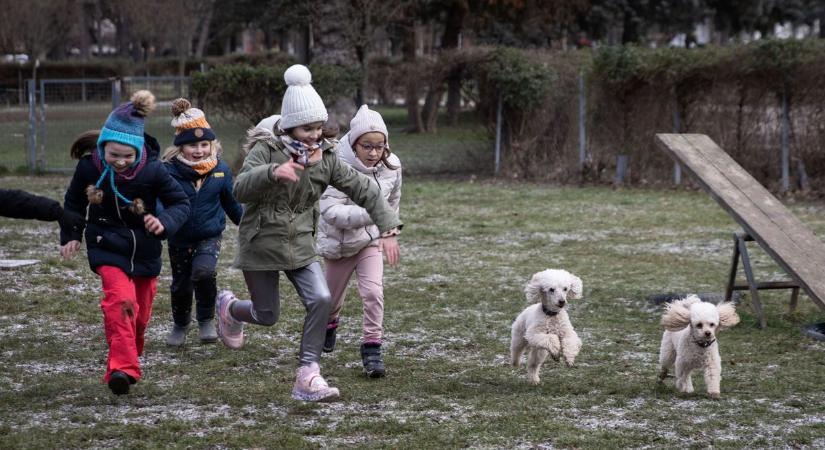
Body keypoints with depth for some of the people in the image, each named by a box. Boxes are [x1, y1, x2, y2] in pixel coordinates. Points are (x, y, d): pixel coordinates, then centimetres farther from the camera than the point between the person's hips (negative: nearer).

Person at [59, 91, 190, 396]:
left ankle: (131, 355, 45)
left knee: (140, 313, 15)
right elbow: (74, 203, 4)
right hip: (107, 248, -1)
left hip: (144, 251, 1)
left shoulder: (152, 171, -21)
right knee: (120, 301, -26)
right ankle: (123, 368, -30)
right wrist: (70, 236, 0)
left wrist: (165, 222, -30)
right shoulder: (89, 168, -16)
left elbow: (181, 203, -11)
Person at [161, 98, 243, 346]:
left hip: (210, 236, 0)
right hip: (179, 239, 0)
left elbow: (231, 203, 9)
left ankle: (206, 321, -4)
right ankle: (180, 325, 42)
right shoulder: (169, 170, -16)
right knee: (181, 285, 13)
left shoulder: (220, 169, -7)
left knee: (204, 271, -27)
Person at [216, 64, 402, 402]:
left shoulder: (325, 159, -1)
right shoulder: (266, 151, -15)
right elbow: (240, 190, -30)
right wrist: (273, 173, -48)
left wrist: (388, 227, -9)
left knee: (320, 299, -17)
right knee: (267, 316, 6)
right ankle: (229, 307, 42)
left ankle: (307, 374, -9)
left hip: (300, 246, 4)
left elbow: (364, 190, 1)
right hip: (261, 244, -4)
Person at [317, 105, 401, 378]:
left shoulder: (391, 168, -13)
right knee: (332, 298, 19)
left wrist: (387, 233, 12)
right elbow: (330, 211, -36)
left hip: (370, 240, 2)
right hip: (339, 243, -2)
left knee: (373, 291, -20)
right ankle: (330, 323, 53)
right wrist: (371, 214, -45)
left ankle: (371, 347, -10)